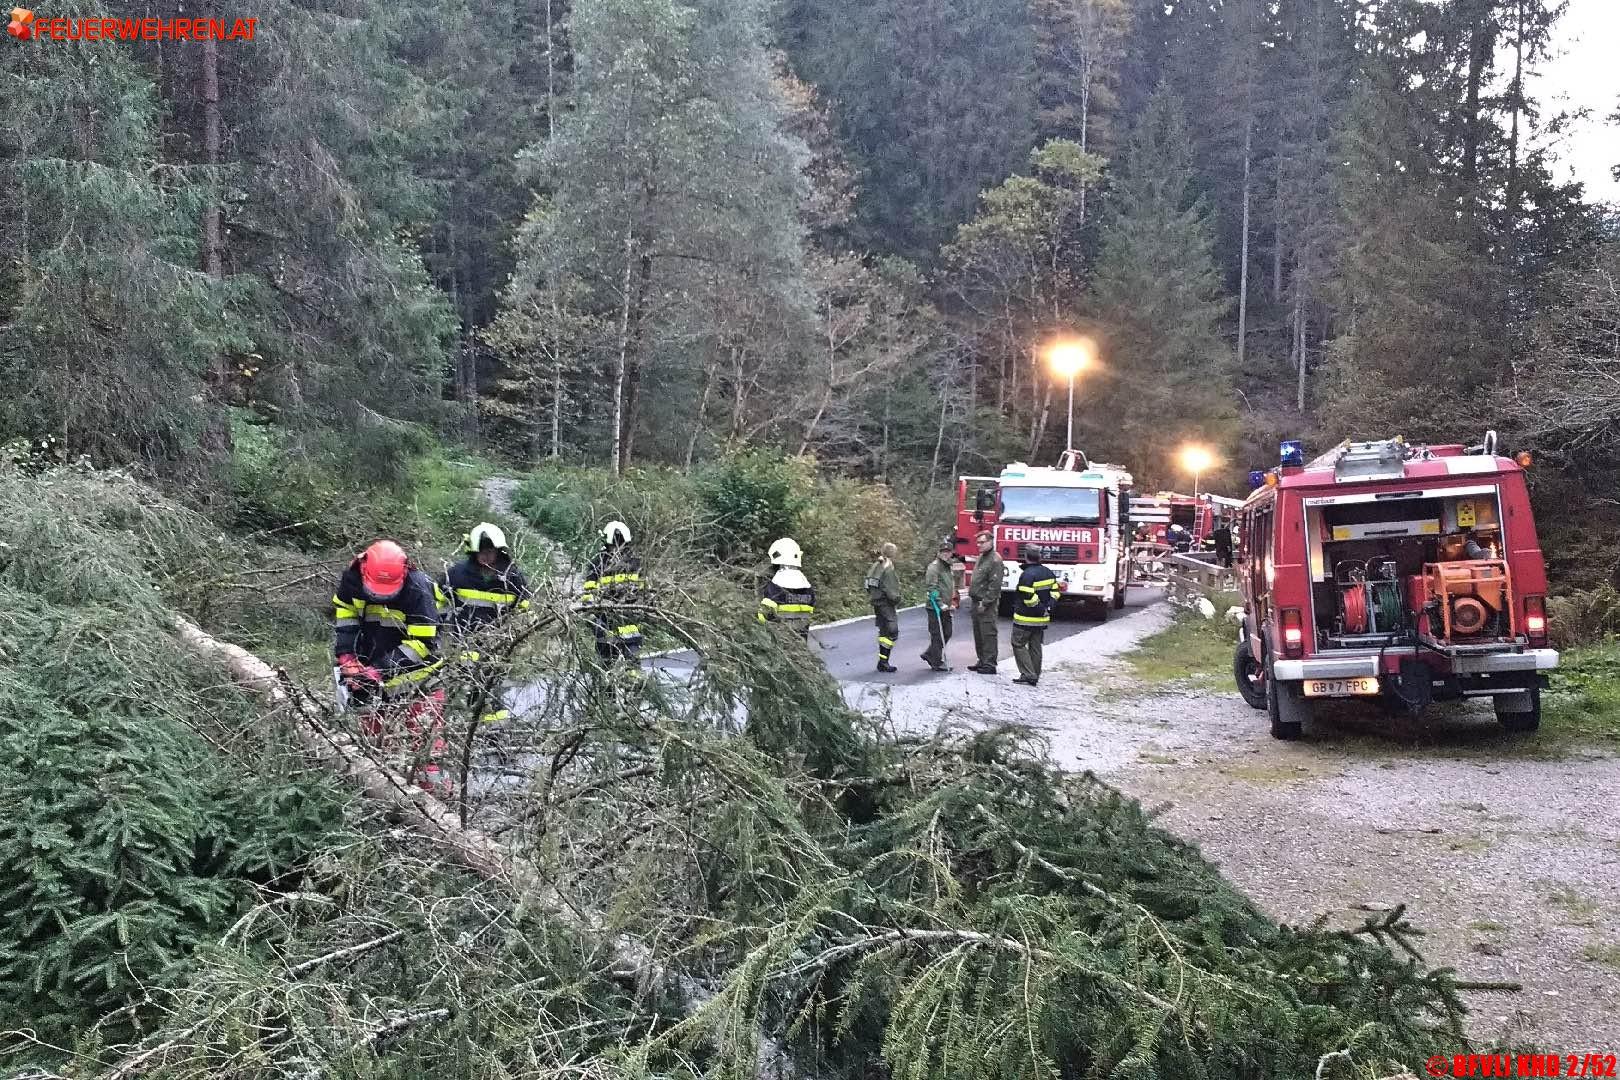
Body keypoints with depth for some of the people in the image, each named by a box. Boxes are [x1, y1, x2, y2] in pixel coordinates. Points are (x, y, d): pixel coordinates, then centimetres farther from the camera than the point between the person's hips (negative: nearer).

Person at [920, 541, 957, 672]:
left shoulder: (950, 568, 16)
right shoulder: (934, 567, -12)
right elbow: (932, 588, -19)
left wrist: (953, 603, 16)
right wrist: (941, 604, -21)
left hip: (945, 607, 9)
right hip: (935, 607, -9)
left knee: (947, 634, 13)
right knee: (937, 635, -4)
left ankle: (929, 655, 25)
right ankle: (937, 662, 2)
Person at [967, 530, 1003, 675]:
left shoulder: (995, 560, -14)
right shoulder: (981, 557, 17)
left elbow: (995, 585, -19)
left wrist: (985, 603, -19)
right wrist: (971, 595, 16)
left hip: (987, 604, -10)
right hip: (976, 602, 10)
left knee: (988, 634, -7)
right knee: (978, 634, 14)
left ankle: (990, 664, -4)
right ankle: (982, 661, 23)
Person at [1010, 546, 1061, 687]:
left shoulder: (1027, 575, -19)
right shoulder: (1048, 573, 7)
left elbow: (1028, 598, -25)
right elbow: (1055, 592, 10)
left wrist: (1041, 609, -13)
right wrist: (1048, 608, 6)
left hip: (1026, 618, -8)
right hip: (1042, 619, 8)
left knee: (1018, 644, 2)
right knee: (1035, 647, 14)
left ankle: (1028, 675, -6)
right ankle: (1035, 676, 17)